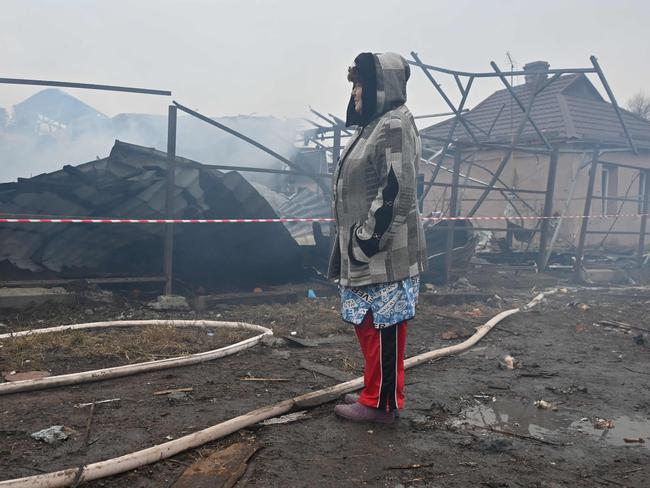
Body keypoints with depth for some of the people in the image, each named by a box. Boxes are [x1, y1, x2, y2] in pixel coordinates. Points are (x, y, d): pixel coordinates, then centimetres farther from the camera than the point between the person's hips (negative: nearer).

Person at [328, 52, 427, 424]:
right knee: (369, 324, 16)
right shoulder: (375, 125, 18)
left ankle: (381, 403, 12)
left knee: (383, 326, 0)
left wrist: (368, 239, -19)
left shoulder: (395, 125, -13)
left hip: (384, 253, -10)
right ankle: (377, 393, 29)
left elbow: (397, 191, -20)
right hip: (367, 252, 10)